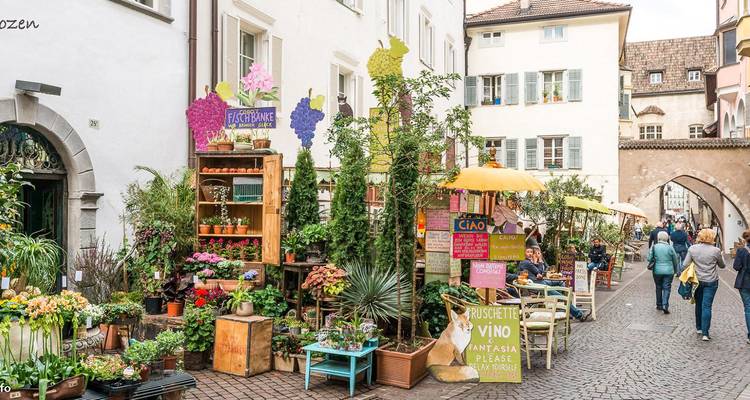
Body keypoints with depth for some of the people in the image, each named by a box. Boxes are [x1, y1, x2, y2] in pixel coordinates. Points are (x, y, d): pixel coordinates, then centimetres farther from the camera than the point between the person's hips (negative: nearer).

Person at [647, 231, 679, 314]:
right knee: (667, 288, 3)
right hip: (669, 271, -1)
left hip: (657, 271, 1)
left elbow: (649, 259, -5)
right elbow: (675, 260, 4)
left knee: (658, 287, 14)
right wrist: (675, 270, 18)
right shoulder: (670, 247, -6)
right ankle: (665, 305, -9)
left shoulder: (654, 247, -5)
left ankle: (659, 305, 22)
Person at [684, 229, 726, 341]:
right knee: (707, 306, -1)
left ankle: (699, 328, 29)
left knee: (699, 304, 18)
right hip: (711, 282, -2)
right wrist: (720, 255, 19)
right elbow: (722, 265, 4)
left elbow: (685, 264, -6)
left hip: (697, 280, 2)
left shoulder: (692, 249, -7)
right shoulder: (715, 250, -12)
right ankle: (705, 333, -3)